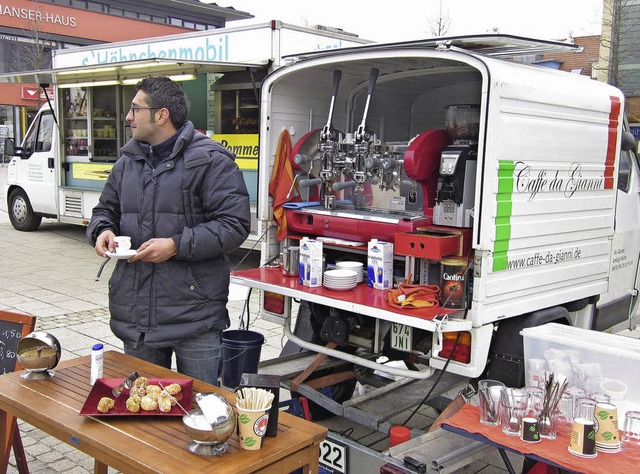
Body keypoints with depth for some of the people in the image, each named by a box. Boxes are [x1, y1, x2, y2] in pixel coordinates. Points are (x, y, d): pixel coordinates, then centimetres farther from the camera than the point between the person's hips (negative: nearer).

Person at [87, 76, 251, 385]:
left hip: (194, 314, -6)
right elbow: (106, 209, 24)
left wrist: (177, 246, -20)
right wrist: (103, 230, 0)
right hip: (135, 315, 6)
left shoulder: (210, 161, -8)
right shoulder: (127, 162, 14)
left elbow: (235, 224, -14)